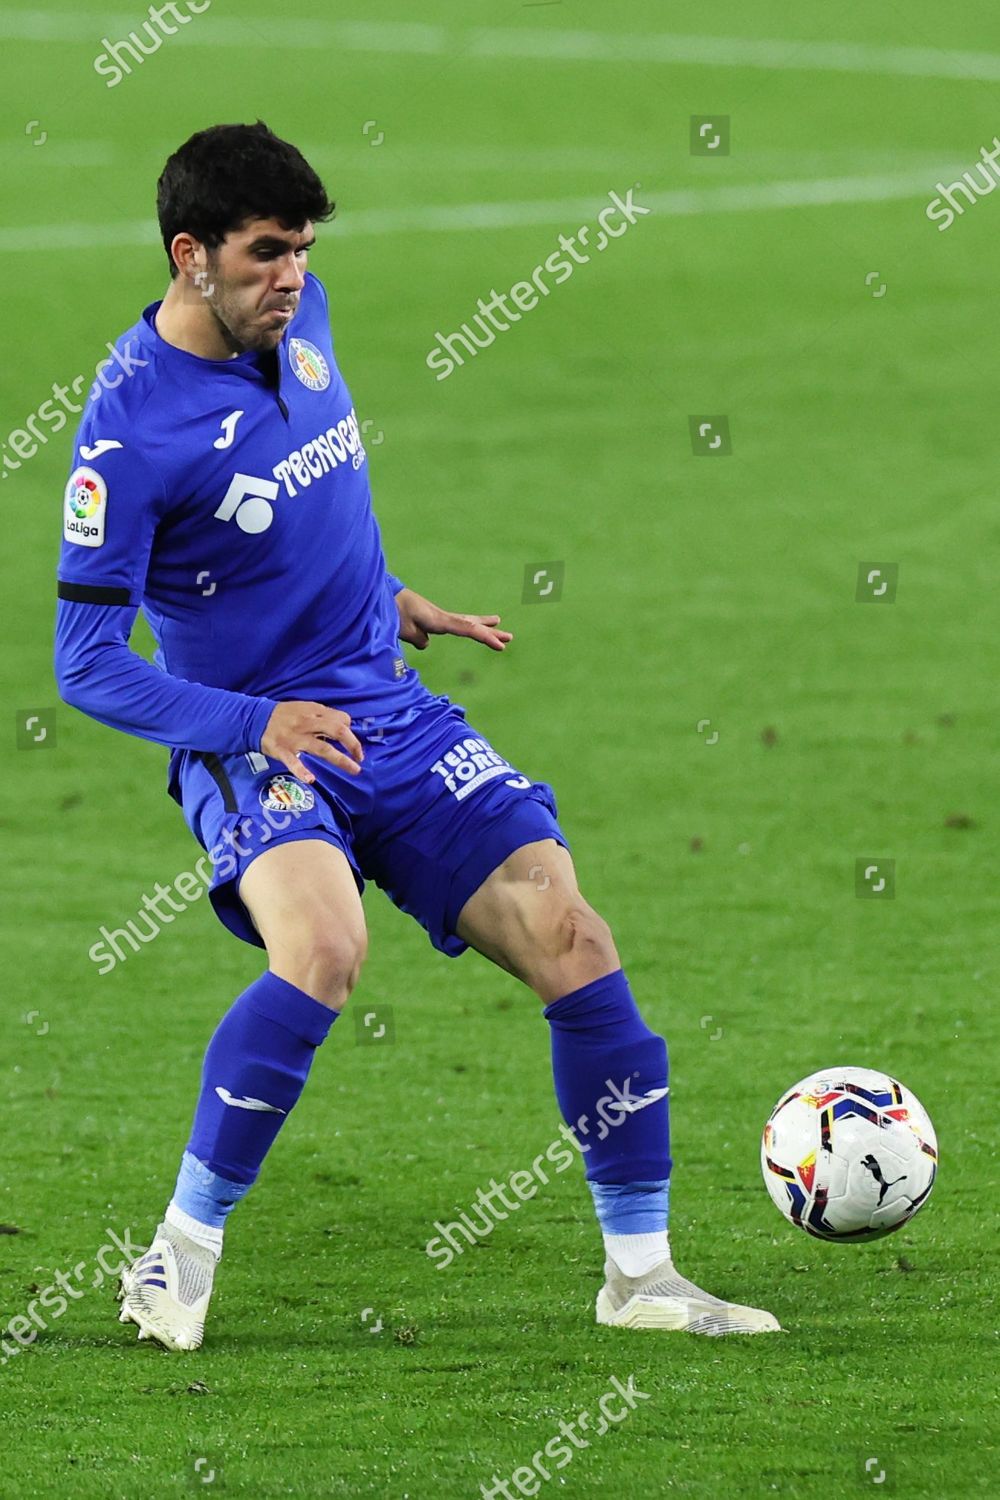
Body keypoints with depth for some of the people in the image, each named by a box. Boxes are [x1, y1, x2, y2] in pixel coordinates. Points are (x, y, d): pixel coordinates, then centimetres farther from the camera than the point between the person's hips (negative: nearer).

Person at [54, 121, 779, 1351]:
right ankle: (179, 1259, -17)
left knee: (572, 943, -7)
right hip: (249, 744, -6)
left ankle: (640, 1276, 5)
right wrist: (258, 722, -21)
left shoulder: (297, 318, 3)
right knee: (324, 949, -34)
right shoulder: (131, 431, -17)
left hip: (391, 714, 7)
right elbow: (86, 663, -14)